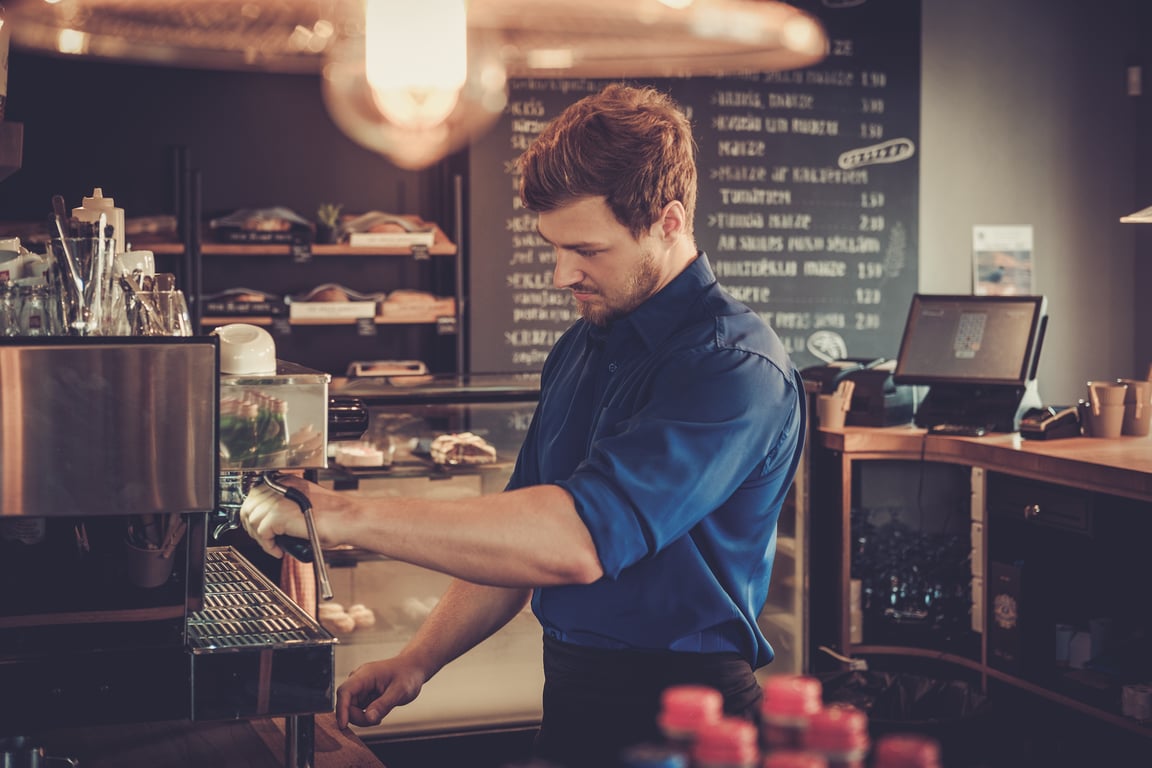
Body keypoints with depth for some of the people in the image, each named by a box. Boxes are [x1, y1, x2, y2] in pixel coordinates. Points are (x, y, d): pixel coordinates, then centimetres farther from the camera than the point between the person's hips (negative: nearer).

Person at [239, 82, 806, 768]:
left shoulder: (736, 368, -19)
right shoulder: (580, 349, 10)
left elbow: (575, 540, -30)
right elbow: (518, 534, 17)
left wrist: (339, 515, -27)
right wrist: (418, 661, 5)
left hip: (680, 713, -7)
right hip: (570, 699, 7)